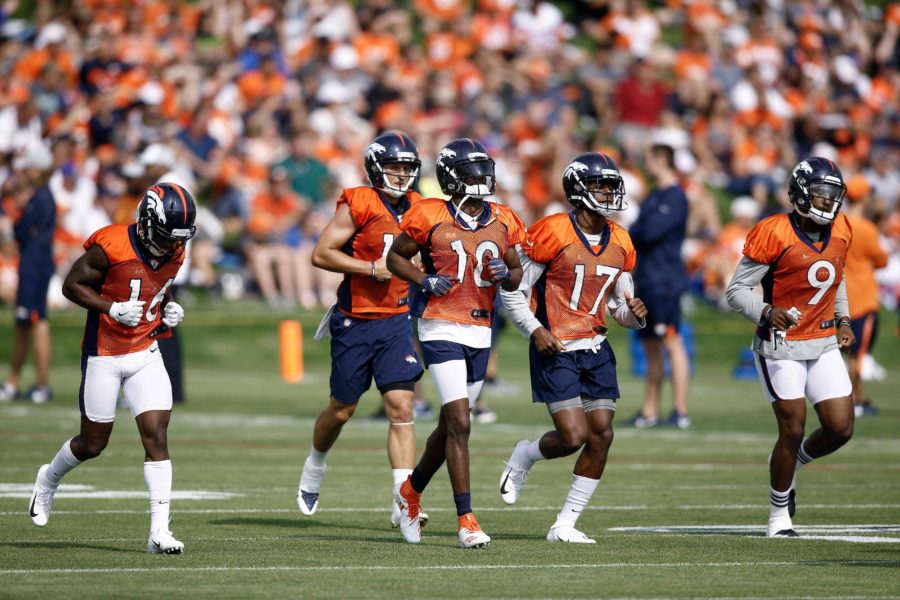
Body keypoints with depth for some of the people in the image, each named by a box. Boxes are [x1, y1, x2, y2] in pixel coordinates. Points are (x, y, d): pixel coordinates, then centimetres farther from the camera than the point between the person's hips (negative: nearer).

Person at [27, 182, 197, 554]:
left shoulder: (173, 253, 0)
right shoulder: (111, 247, -20)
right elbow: (72, 285, -13)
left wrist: (168, 311, -2)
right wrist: (113, 309, -24)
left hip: (145, 355, 4)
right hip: (103, 357, -4)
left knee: (156, 437, -10)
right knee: (92, 444, 8)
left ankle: (159, 531, -11)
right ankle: (49, 479, 42)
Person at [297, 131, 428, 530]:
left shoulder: (416, 210, 7)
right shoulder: (358, 204, -11)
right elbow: (321, 254, -13)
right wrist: (371, 268, -18)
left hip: (395, 321, 4)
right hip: (355, 321, -4)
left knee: (401, 408, -9)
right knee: (342, 409, 10)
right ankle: (315, 467, 40)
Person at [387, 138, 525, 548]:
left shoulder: (502, 222, 6)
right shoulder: (430, 217, -6)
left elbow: (517, 275, 15)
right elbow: (396, 256, 6)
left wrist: (505, 274, -8)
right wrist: (425, 281, -11)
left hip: (480, 333, 5)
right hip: (442, 331, -5)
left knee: (450, 425, 13)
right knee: (459, 423, -14)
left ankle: (411, 492, 37)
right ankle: (466, 520, -11)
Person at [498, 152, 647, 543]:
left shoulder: (620, 243, 7)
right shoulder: (552, 233, -12)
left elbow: (619, 306, 16)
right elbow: (513, 291, -6)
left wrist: (634, 313, -7)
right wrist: (535, 330, -17)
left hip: (595, 349, 6)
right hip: (555, 350, -6)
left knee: (601, 435, -2)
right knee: (574, 436, -15)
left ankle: (565, 525, 9)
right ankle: (524, 456, 20)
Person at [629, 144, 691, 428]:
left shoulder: (675, 197, -11)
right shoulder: (653, 196, 19)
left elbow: (650, 232, -19)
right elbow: (639, 235, 18)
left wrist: (632, 230, -1)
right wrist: (637, 233, -3)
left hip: (665, 282, -10)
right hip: (646, 281, 10)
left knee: (672, 342, -11)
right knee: (650, 348, 11)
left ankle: (681, 411, -12)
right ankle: (650, 411, 16)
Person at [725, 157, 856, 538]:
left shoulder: (840, 232, 4)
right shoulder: (775, 235, -16)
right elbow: (737, 289, -13)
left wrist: (843, 320, 11)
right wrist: (768, 312, -29)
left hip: (824, 345, 6)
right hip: (781, 346, -6)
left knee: (841, 429, -1)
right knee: (793, 430, -5)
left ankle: (789, 465, 28)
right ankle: (779, 513, 14)